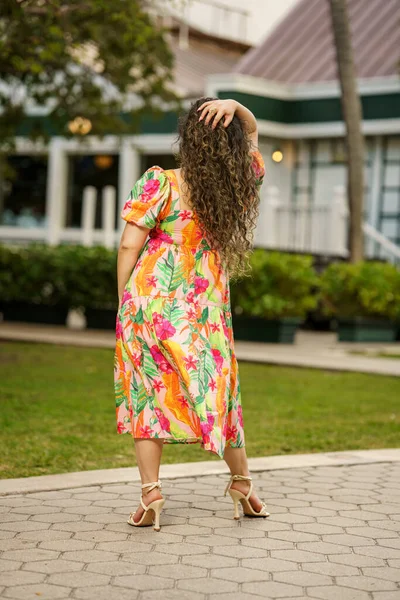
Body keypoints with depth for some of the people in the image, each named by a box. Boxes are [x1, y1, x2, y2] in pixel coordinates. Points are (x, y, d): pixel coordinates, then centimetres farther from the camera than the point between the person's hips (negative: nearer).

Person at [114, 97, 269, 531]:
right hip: (205, 309, 3)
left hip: (151, 299, -3)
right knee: (217, 390, 15)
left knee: (147, 392, 5)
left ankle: (150, 495, 2)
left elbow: (129, 244, -10)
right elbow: (252, 132, 16)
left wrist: (124, 297, 3)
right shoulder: (240, 187, 0)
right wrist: (234, 107, -4)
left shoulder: (161, 184, -10)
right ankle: (241, 484, 27)